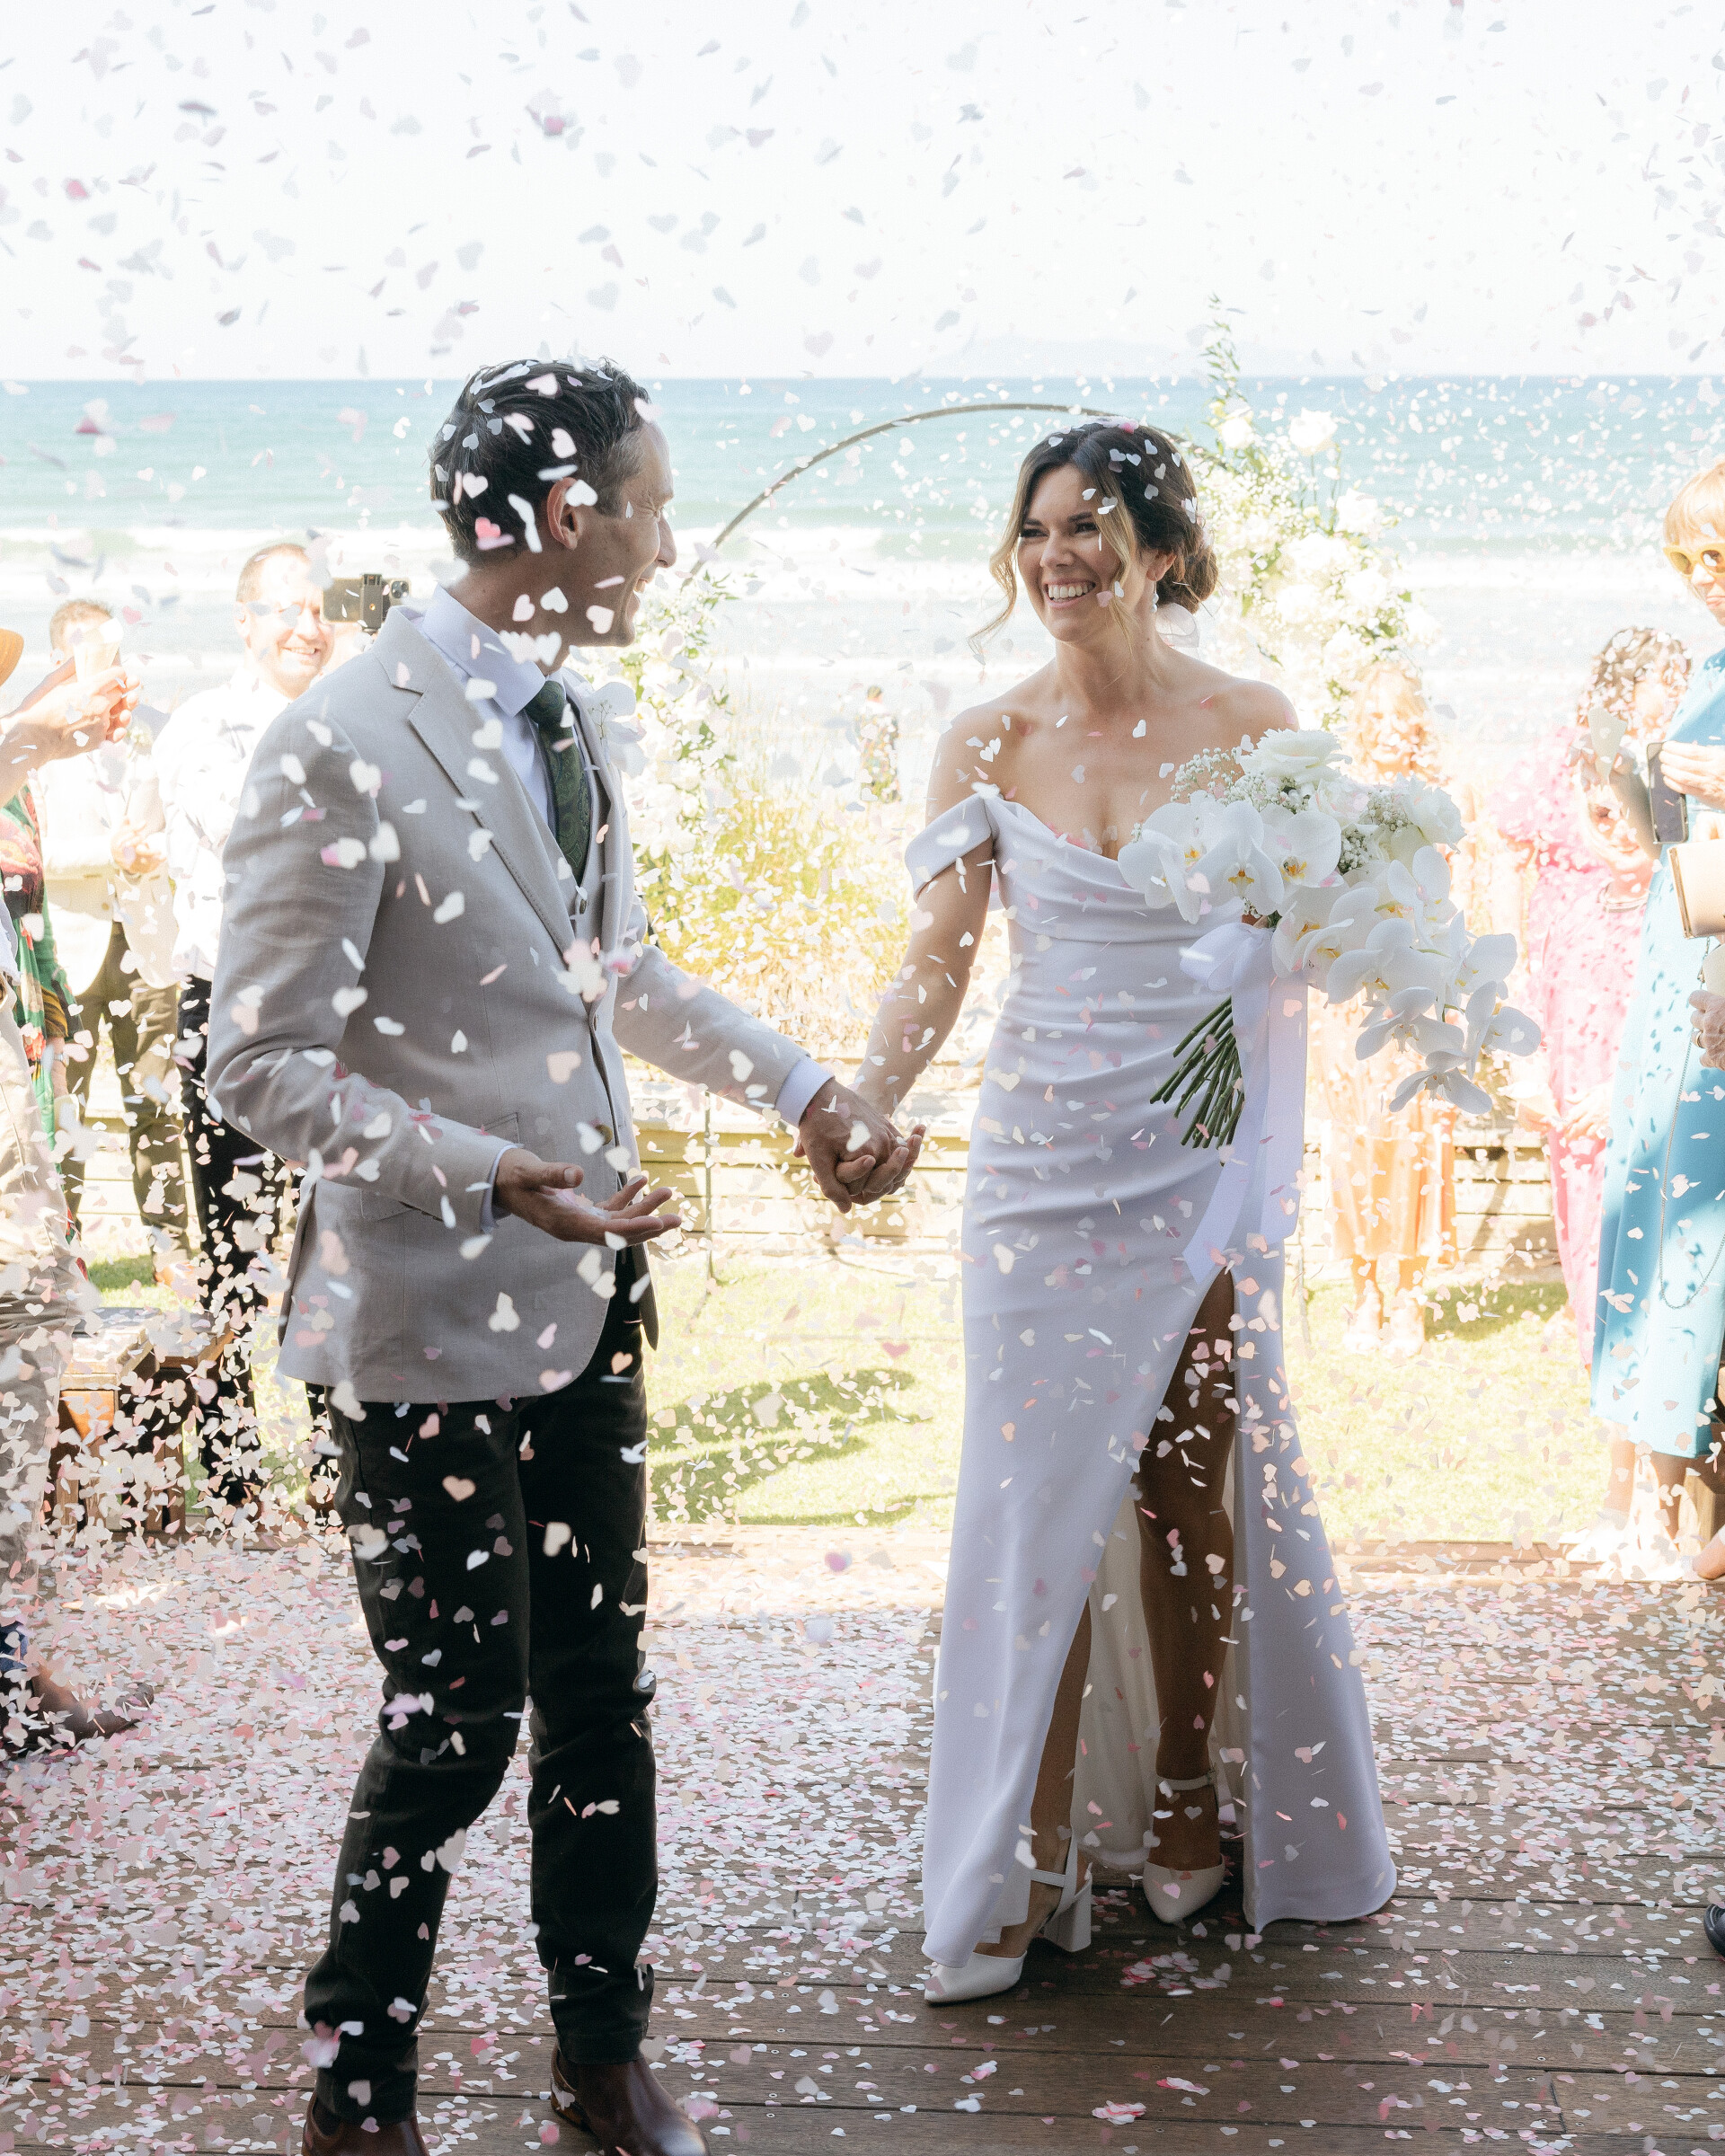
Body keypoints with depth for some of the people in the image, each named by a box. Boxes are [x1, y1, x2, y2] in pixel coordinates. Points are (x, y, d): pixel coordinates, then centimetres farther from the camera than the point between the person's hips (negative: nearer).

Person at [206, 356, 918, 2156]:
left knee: (599, 1677, 16)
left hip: (585, 1282, 8)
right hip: (430, 1313, -8)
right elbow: (263, 1069, -19)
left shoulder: (570, 717, 6)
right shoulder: (341, 751, -20)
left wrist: (799, 1088, 14)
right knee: (457, 1712, 2)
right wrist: (492, 1176, -28)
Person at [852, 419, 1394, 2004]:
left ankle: (1188, 1802, 26)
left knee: (1195, 1489, 7)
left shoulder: (1248, 726, -1)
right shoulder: (989, 742, 1)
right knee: (1038, 1496, 1)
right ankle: (1022, 1865, 9)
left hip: (1203, 1156, -1)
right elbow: (939, 959, -1)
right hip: (1040, 1154, 1)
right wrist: (861, 1115, -15)